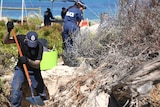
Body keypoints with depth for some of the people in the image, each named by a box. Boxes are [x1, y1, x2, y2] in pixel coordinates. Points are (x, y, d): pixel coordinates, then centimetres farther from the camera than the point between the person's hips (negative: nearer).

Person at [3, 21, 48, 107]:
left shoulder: (39, 46, -23)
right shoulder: (21, 38, -16)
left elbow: (37, 65, -26)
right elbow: (5, 41, -9)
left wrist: (28, 61, -45)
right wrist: (8, 31, -26)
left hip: (34, 71, -1)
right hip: (20, 69, 1)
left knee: (41, 92, 12)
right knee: (15, 89, -23)